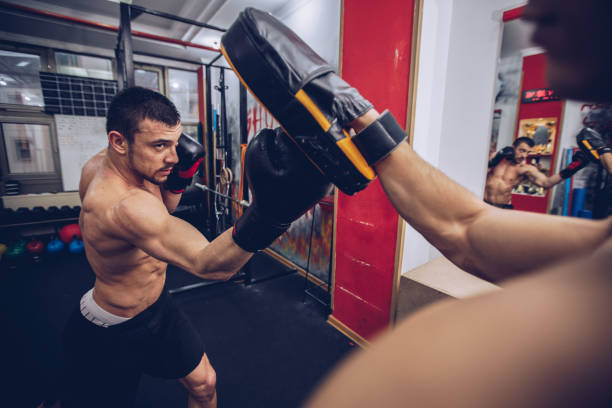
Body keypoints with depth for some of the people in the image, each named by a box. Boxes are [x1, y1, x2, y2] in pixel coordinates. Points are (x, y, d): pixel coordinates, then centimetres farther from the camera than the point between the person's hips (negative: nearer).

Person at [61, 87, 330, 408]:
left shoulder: (98, 164, -9)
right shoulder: (124, 206, -39)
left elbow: (160, 213, 6)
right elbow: (208, 264, -52)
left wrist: (177, 178, -15)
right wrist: (264, 217, -69)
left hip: (156, 306, 7)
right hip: (109, 333, -7)